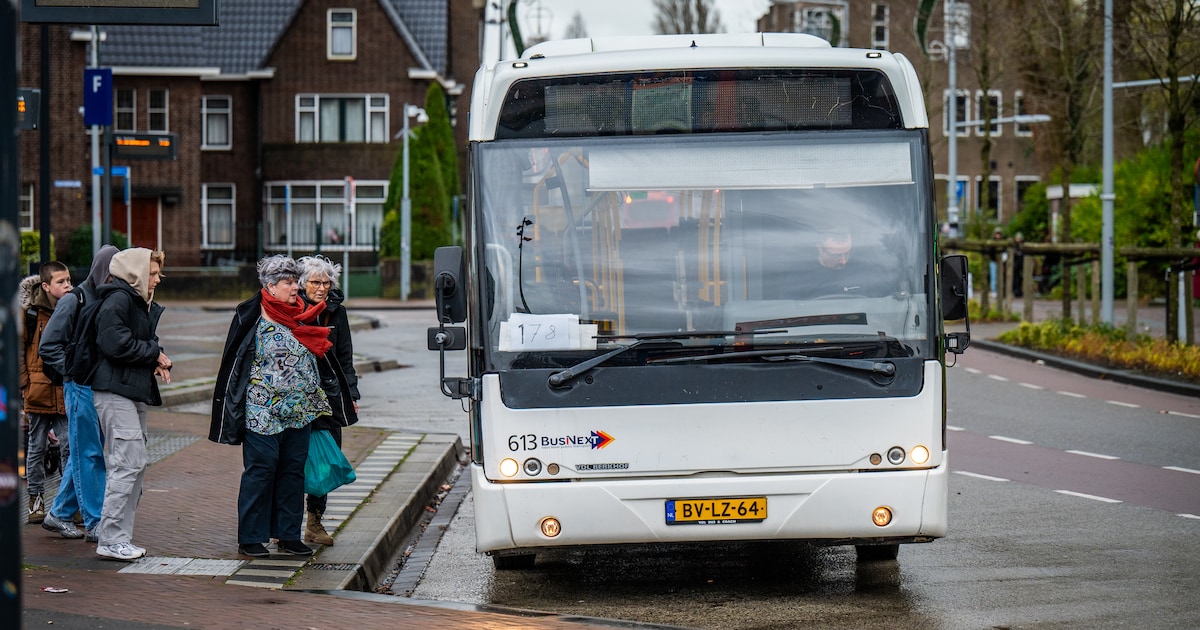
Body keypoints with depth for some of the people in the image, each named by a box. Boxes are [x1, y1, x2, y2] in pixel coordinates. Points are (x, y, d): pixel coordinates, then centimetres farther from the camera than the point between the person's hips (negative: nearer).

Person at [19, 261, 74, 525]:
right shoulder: (29, 312, -3)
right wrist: (24, 384, -3)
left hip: (66, 392, 2)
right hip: (38, 391, -2)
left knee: (69, 446, -2)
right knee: (37, 447, 8)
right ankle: (36, 500, 16)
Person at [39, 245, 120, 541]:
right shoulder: (74, 301, -6)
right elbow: (48, 346, -5)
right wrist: (73, 372, -11)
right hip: (81, 386, -6)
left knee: (84, 453, 11)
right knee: (89, 454, -4)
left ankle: (59, 514, 22)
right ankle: (95, 524, -2)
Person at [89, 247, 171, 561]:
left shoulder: (143, 304, 21)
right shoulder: (117, 300, -11)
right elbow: (117, 344, -21)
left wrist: (156, 361, 4)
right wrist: (155, 353, -9)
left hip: (135, 393, 10)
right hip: (115, 392, -10)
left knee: (135, 465, 10)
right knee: (129, 463, -14)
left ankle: (120, 538, 14)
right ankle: (111, 539, -11)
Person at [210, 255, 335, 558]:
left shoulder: (300, 317, 11)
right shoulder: (254, 318, -8)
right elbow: (235, 361, -8)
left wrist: (313, 404, 18)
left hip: (299, 412, 7)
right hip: (263, 413, -7)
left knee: (293, 471, 9)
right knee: (260, 471, -3)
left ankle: (289, 535, 17)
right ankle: (250, 539, 3)